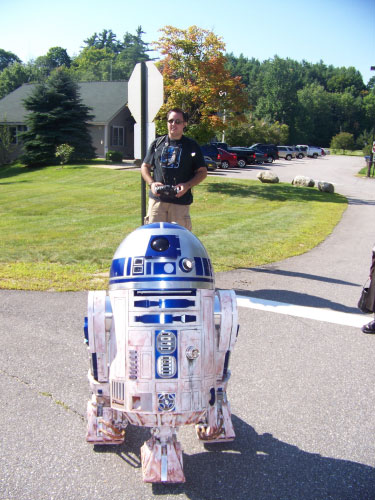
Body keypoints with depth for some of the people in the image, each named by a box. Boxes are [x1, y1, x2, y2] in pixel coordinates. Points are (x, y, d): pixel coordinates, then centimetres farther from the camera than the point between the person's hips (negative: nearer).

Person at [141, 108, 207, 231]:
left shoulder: (191, 146, 8)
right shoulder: (157, 143, 14)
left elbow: (202, 172, 7)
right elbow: (145, 166, 18)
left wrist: (187, 185, -9)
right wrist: (151, 183, -1)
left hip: (181, 201, -2)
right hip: (157, 199, 2)